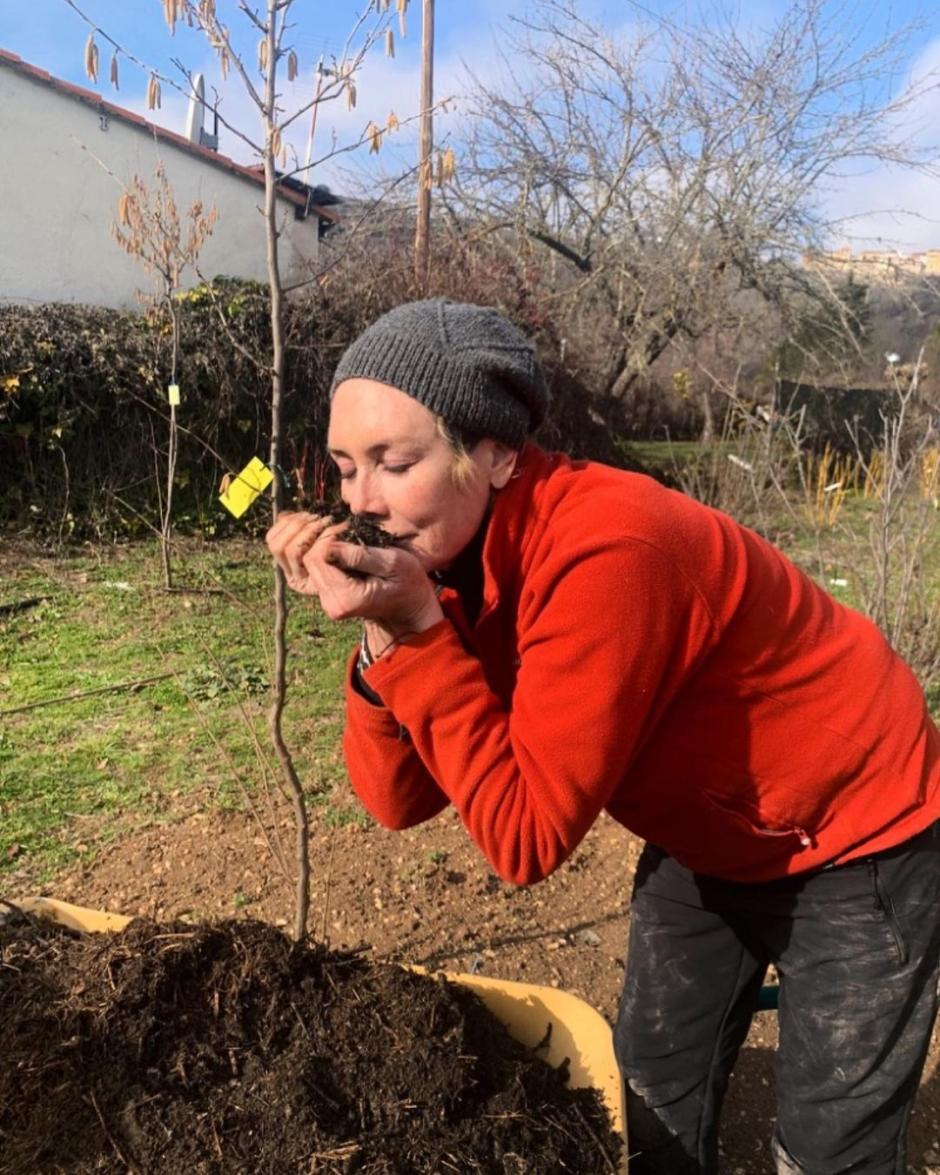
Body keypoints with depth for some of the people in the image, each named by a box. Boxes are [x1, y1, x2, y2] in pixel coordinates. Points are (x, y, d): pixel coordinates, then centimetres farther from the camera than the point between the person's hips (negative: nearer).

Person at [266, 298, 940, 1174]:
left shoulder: (605, 555, -36)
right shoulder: (449, 545, -12)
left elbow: (523, 839, -31)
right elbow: (397, 801, -12)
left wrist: (416, 626, -36)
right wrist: (383, 631, -27)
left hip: (856, 840, -6)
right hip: (708, 839, 7)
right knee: (652, 1098, 18)